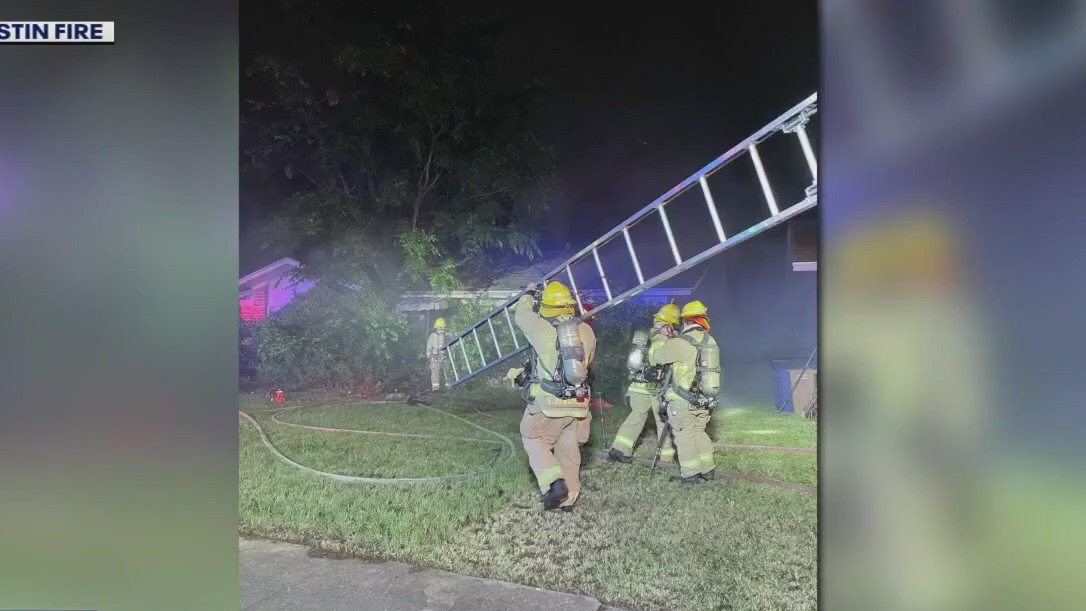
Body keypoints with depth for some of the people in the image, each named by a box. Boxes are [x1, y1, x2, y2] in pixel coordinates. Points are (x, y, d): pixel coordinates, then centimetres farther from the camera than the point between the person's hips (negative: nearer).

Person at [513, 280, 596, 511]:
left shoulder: (541, 327, -6)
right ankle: (568, 498, 18)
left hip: (548, 402, -4)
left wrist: (529, 294, 31)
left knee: (534, 441, 13)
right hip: (578, 402, 4)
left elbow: (521, 315, 14)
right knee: (568, 449, 14)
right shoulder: (586, 330, 6)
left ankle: (554, 483, -6)